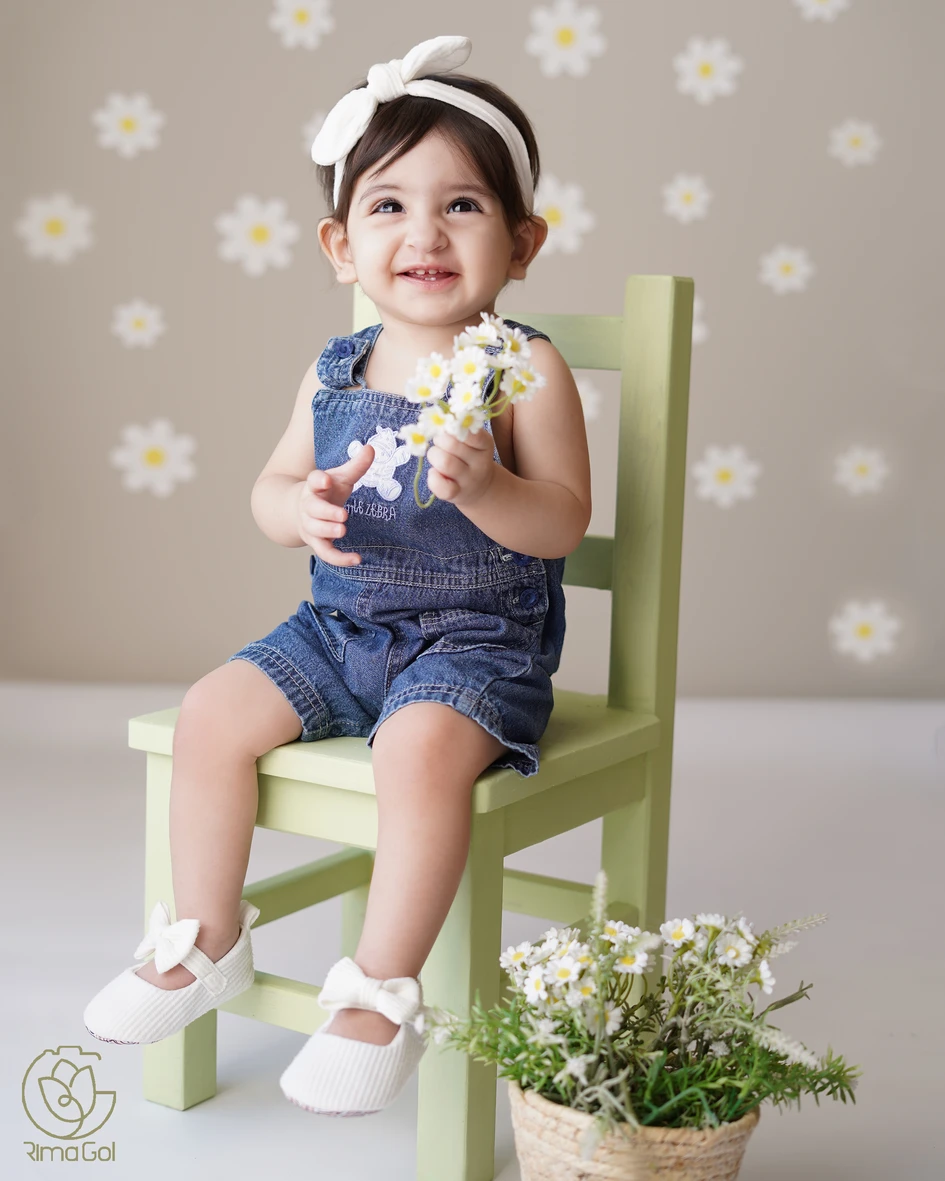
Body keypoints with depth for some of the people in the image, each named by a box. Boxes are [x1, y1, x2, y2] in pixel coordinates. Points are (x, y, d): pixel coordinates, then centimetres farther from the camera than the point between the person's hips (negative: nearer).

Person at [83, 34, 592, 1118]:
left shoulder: (524, 370, -9)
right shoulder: (335, 374, 5)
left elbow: (562, 522, -13)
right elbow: (272, 486, 13)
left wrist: (486, 487, -33)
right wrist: (301, 510, -11)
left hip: (478, 636, -5)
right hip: (342, 625, 6)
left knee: (421, 748, -32)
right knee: (211, 717, -7)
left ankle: (381, 993, -16)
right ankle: (207, 940, 12)